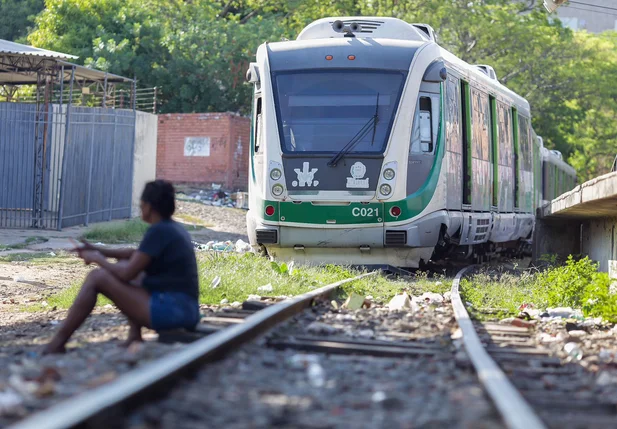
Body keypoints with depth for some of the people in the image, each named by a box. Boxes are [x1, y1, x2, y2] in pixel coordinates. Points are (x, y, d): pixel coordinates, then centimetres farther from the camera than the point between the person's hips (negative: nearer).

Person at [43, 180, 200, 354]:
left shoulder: (158, 231, -14)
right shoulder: (176, 229, 14)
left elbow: (127, 274, -14)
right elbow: (138, 255, 29)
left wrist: (97, 258, 3)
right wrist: (98, 250, 21)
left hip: (170, 311, -10)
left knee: (97, 277, -4)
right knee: (123, 265, 26)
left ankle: (58, 342, 0)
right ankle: (134, 335, 15)